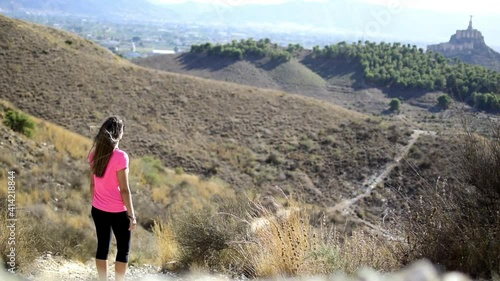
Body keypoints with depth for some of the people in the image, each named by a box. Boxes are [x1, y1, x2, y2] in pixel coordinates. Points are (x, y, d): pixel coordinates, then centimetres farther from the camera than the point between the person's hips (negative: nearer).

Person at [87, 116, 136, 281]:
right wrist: (132, 215, -10)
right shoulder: (120, 157, -20)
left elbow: (92, 184, 6)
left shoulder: (95, 154, -2)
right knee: (123, 249, 10)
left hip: (98, 210, 6)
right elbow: (124, 190, -18)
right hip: (117, 212, -6)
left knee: (102, 247, 15)